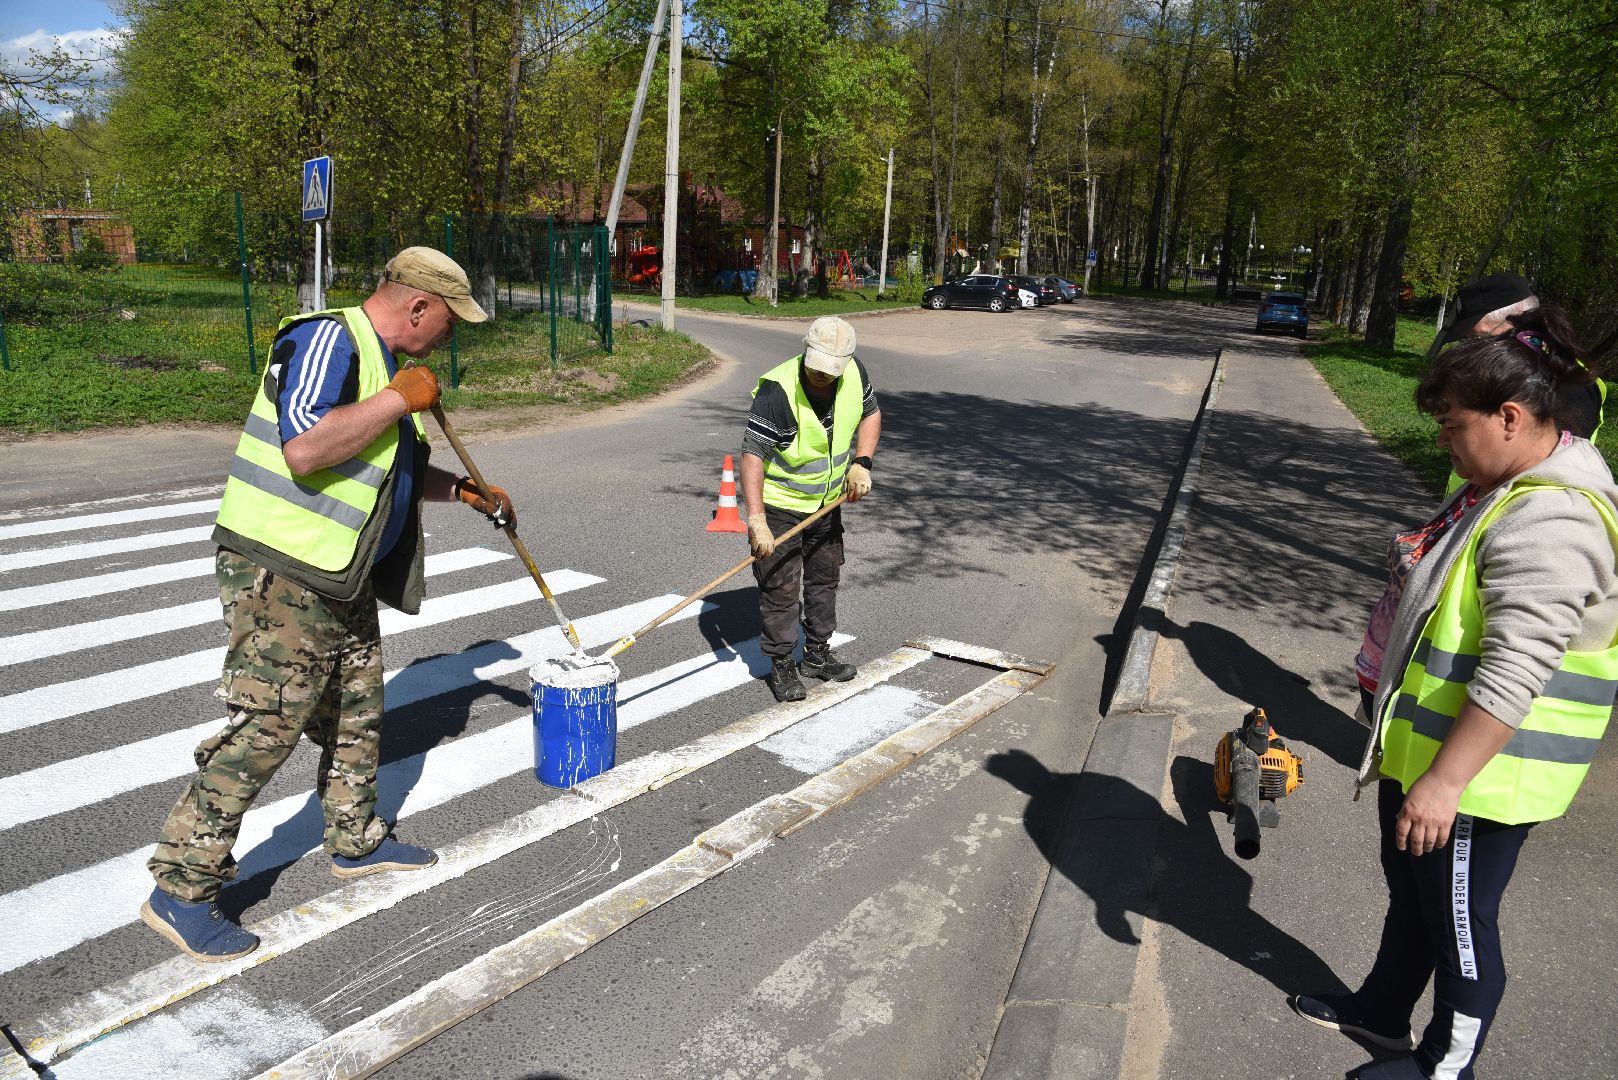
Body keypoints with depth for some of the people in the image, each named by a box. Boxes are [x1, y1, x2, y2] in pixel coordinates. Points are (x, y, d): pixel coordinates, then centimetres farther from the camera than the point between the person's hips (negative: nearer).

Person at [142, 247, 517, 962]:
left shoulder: (384, 363, 15)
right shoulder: (326, 341, -16)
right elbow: (304, 448, -32)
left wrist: (463, 491, 24)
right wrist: (399, 399, -24)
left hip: (343, 581, 10)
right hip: (279, 574, -10)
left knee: (356, 714, 18)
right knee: (262, 729, -7)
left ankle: (356, 841, 35)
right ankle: (181, 890, 6)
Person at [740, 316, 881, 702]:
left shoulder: (854, 373, -12)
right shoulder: (777, 390, -30)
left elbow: (870, 413, 8)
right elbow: (752, 455, -30)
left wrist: (861, 463, -7)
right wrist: (756, 519, -37)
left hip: (827, 500, 6)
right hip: (779, 503, -6)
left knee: (825, 578, 18)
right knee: (780, 587, -2)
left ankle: (817, 654, 36)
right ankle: (781, 665, 16)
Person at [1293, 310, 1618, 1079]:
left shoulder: (1550, 523, -26)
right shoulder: (1509, 489, 8)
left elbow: (1513, 675, -30)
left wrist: (1444, 781, -28)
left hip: (1478, 772, -10)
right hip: (1425, 744, 10)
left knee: (1459, 922, 10)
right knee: (1409, 891, 25)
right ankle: (1381, 1012, 45)